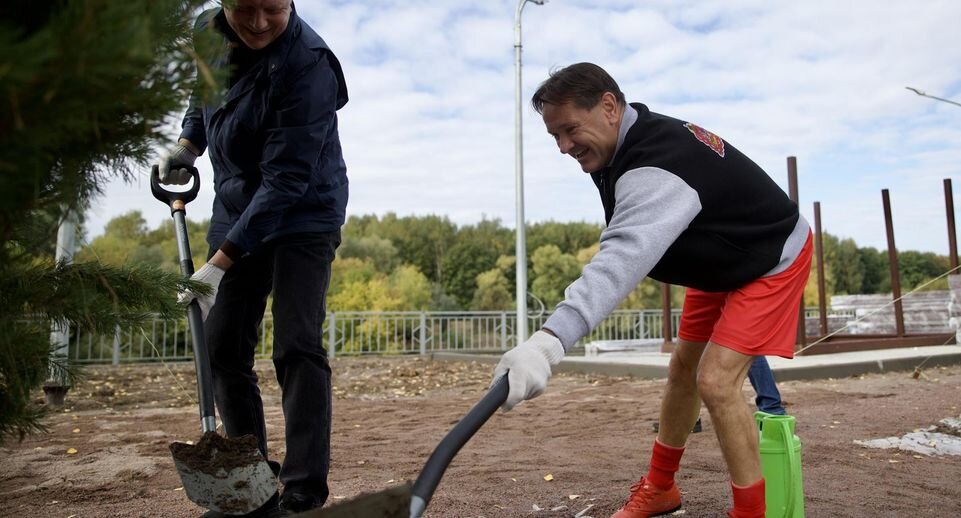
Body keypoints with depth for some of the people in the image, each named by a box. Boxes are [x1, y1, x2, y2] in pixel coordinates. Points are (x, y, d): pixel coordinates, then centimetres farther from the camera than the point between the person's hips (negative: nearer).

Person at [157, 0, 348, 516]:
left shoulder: (307, 62, -23)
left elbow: (285, 181, -27)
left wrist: (221, 261, -27)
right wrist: (187, 143, 5)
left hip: (304, 216, -6)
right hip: (236, 210, 7)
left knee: (296, 347, -15)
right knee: (222, 348, 4)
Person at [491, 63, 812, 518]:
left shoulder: (656, 167, -39)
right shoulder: (645, 137, -9)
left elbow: (623, 258, -56)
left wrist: (547, 341, -67)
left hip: (771, 260, -9)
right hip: (719, 263, 10)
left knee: (716, 381, -21)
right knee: (683, 370, 13)